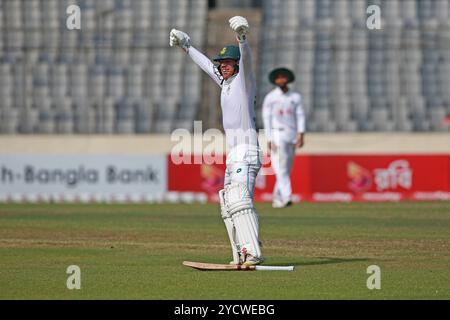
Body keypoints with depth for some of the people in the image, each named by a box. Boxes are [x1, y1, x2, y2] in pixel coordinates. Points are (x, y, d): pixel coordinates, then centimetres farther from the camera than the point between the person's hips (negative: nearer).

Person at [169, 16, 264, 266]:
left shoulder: (244, 80, -5)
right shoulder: (225, 82, 18)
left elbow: (246, 60, -26)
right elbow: (207, 65, 34)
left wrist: (242, 37, -44)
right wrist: (186, 46, 43)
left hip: (246, 153, -10)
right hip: (233, 155, 10)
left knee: (240, 200, -22)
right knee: (229, 206, 9)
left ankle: (253, 253, -30)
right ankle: (241, 257, 10)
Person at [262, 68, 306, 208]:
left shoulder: (296, 97, 7)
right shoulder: (270, 98, -1)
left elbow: (300, 116, 4)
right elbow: (267, 119, -4)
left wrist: (301, 135, -10)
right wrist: (269, 140, -11)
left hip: (292, 136, 4)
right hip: (277, 135, -4)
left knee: (286, 170, 6)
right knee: (281, 168, -15)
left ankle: (277, 199, 15)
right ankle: (286, 198, -25)